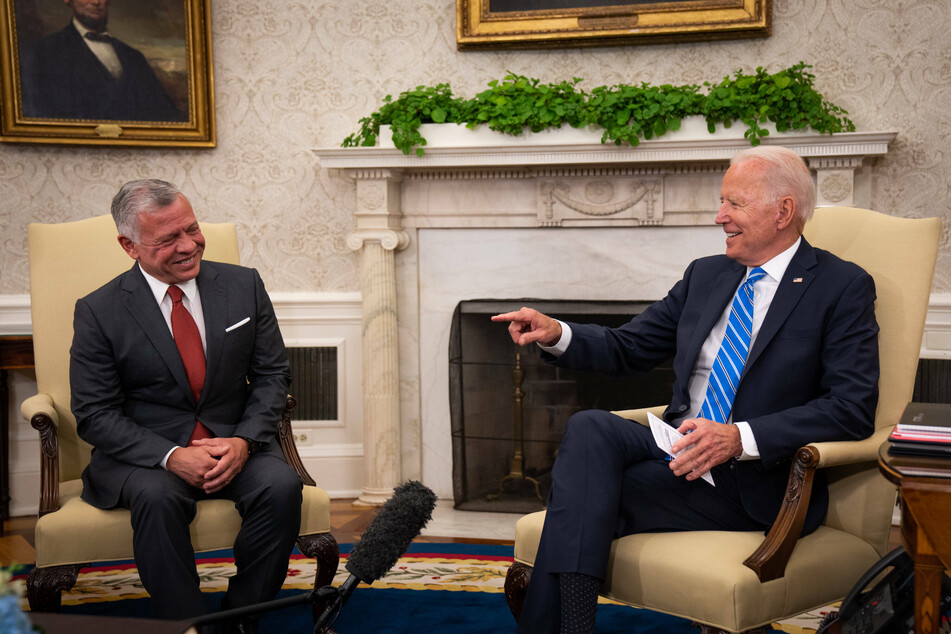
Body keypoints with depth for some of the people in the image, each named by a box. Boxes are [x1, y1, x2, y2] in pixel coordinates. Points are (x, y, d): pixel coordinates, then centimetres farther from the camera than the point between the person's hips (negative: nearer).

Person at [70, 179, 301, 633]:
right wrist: (171, 456, -20)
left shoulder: (243, 285, 3)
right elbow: (94, 415, -5)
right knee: (157, 497, -35)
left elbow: (272, 374, 5)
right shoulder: (99, 311, -4)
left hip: (234, 446, 2)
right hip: (145, 454, -2)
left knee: (281, 486, -27)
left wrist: (244, 440, -13)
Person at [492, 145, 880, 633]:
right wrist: (556, 335, -2)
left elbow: (854, 408, -12)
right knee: (589, 428, -26)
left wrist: (740, 437, -22)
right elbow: (628, 349, 19)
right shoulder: (705, 274, 18)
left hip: (757, 479, -6)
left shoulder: (843, 287, -2)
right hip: (678, 446, 6)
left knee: (586, 494, -25)